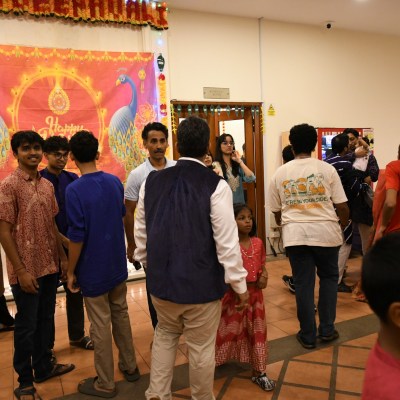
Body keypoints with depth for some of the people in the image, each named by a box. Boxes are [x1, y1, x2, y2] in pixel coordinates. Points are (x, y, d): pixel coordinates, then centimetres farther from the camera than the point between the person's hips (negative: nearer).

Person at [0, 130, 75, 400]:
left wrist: (63, 257, 11)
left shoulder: (47, 185, 7)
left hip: (50, 267, 6)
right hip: (27, 271, -6)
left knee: (46, 321, 18)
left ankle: (44, 367, 36)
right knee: (26, 326, 7)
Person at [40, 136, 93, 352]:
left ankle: (77, 335, 32)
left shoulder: (72, 179, 4)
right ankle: (46, 343, 27)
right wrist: (62, 240, -18)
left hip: (73, 244, 4)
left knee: (75, 291, 14)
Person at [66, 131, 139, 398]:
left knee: (100, 325, 7)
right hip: (118, 264, 6)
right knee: (121, 314, 21)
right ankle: (130, 366, 36)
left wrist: (71, 271, -8)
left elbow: (77, 237, -20)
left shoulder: (74, 190, -20)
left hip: (93, 269, -6)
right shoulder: (115, 182, -2)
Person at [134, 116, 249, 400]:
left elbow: (141, 231, 6)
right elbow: (227, 242, -17)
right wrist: (240, 284, -5)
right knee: (201, 348, 15)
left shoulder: (152, 181, -2)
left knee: (165, 334, 27)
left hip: (161, 280, 4)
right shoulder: (216, 185, -16)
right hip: (202, 283, -4)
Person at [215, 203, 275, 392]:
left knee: (257, 331, 12)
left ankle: (258, 372, 26)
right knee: (231, 330, 10)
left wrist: (264, 276, -7)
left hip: (255, 294, 5)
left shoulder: (258, 242, 0)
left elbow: (262, 264, 11)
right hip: (235, 294, -4)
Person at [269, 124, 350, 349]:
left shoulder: (280, 174, 4)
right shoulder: (327, 169, -1)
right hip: (325, 231, -1)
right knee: (329, 278, 19)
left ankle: (308, 335, 19)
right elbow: (342, 206, -2)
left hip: (295, 235, 1)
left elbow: (276, 211, 9)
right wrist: (343, 225, 19)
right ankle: (327, 329, 25)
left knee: (303, 283, 9)